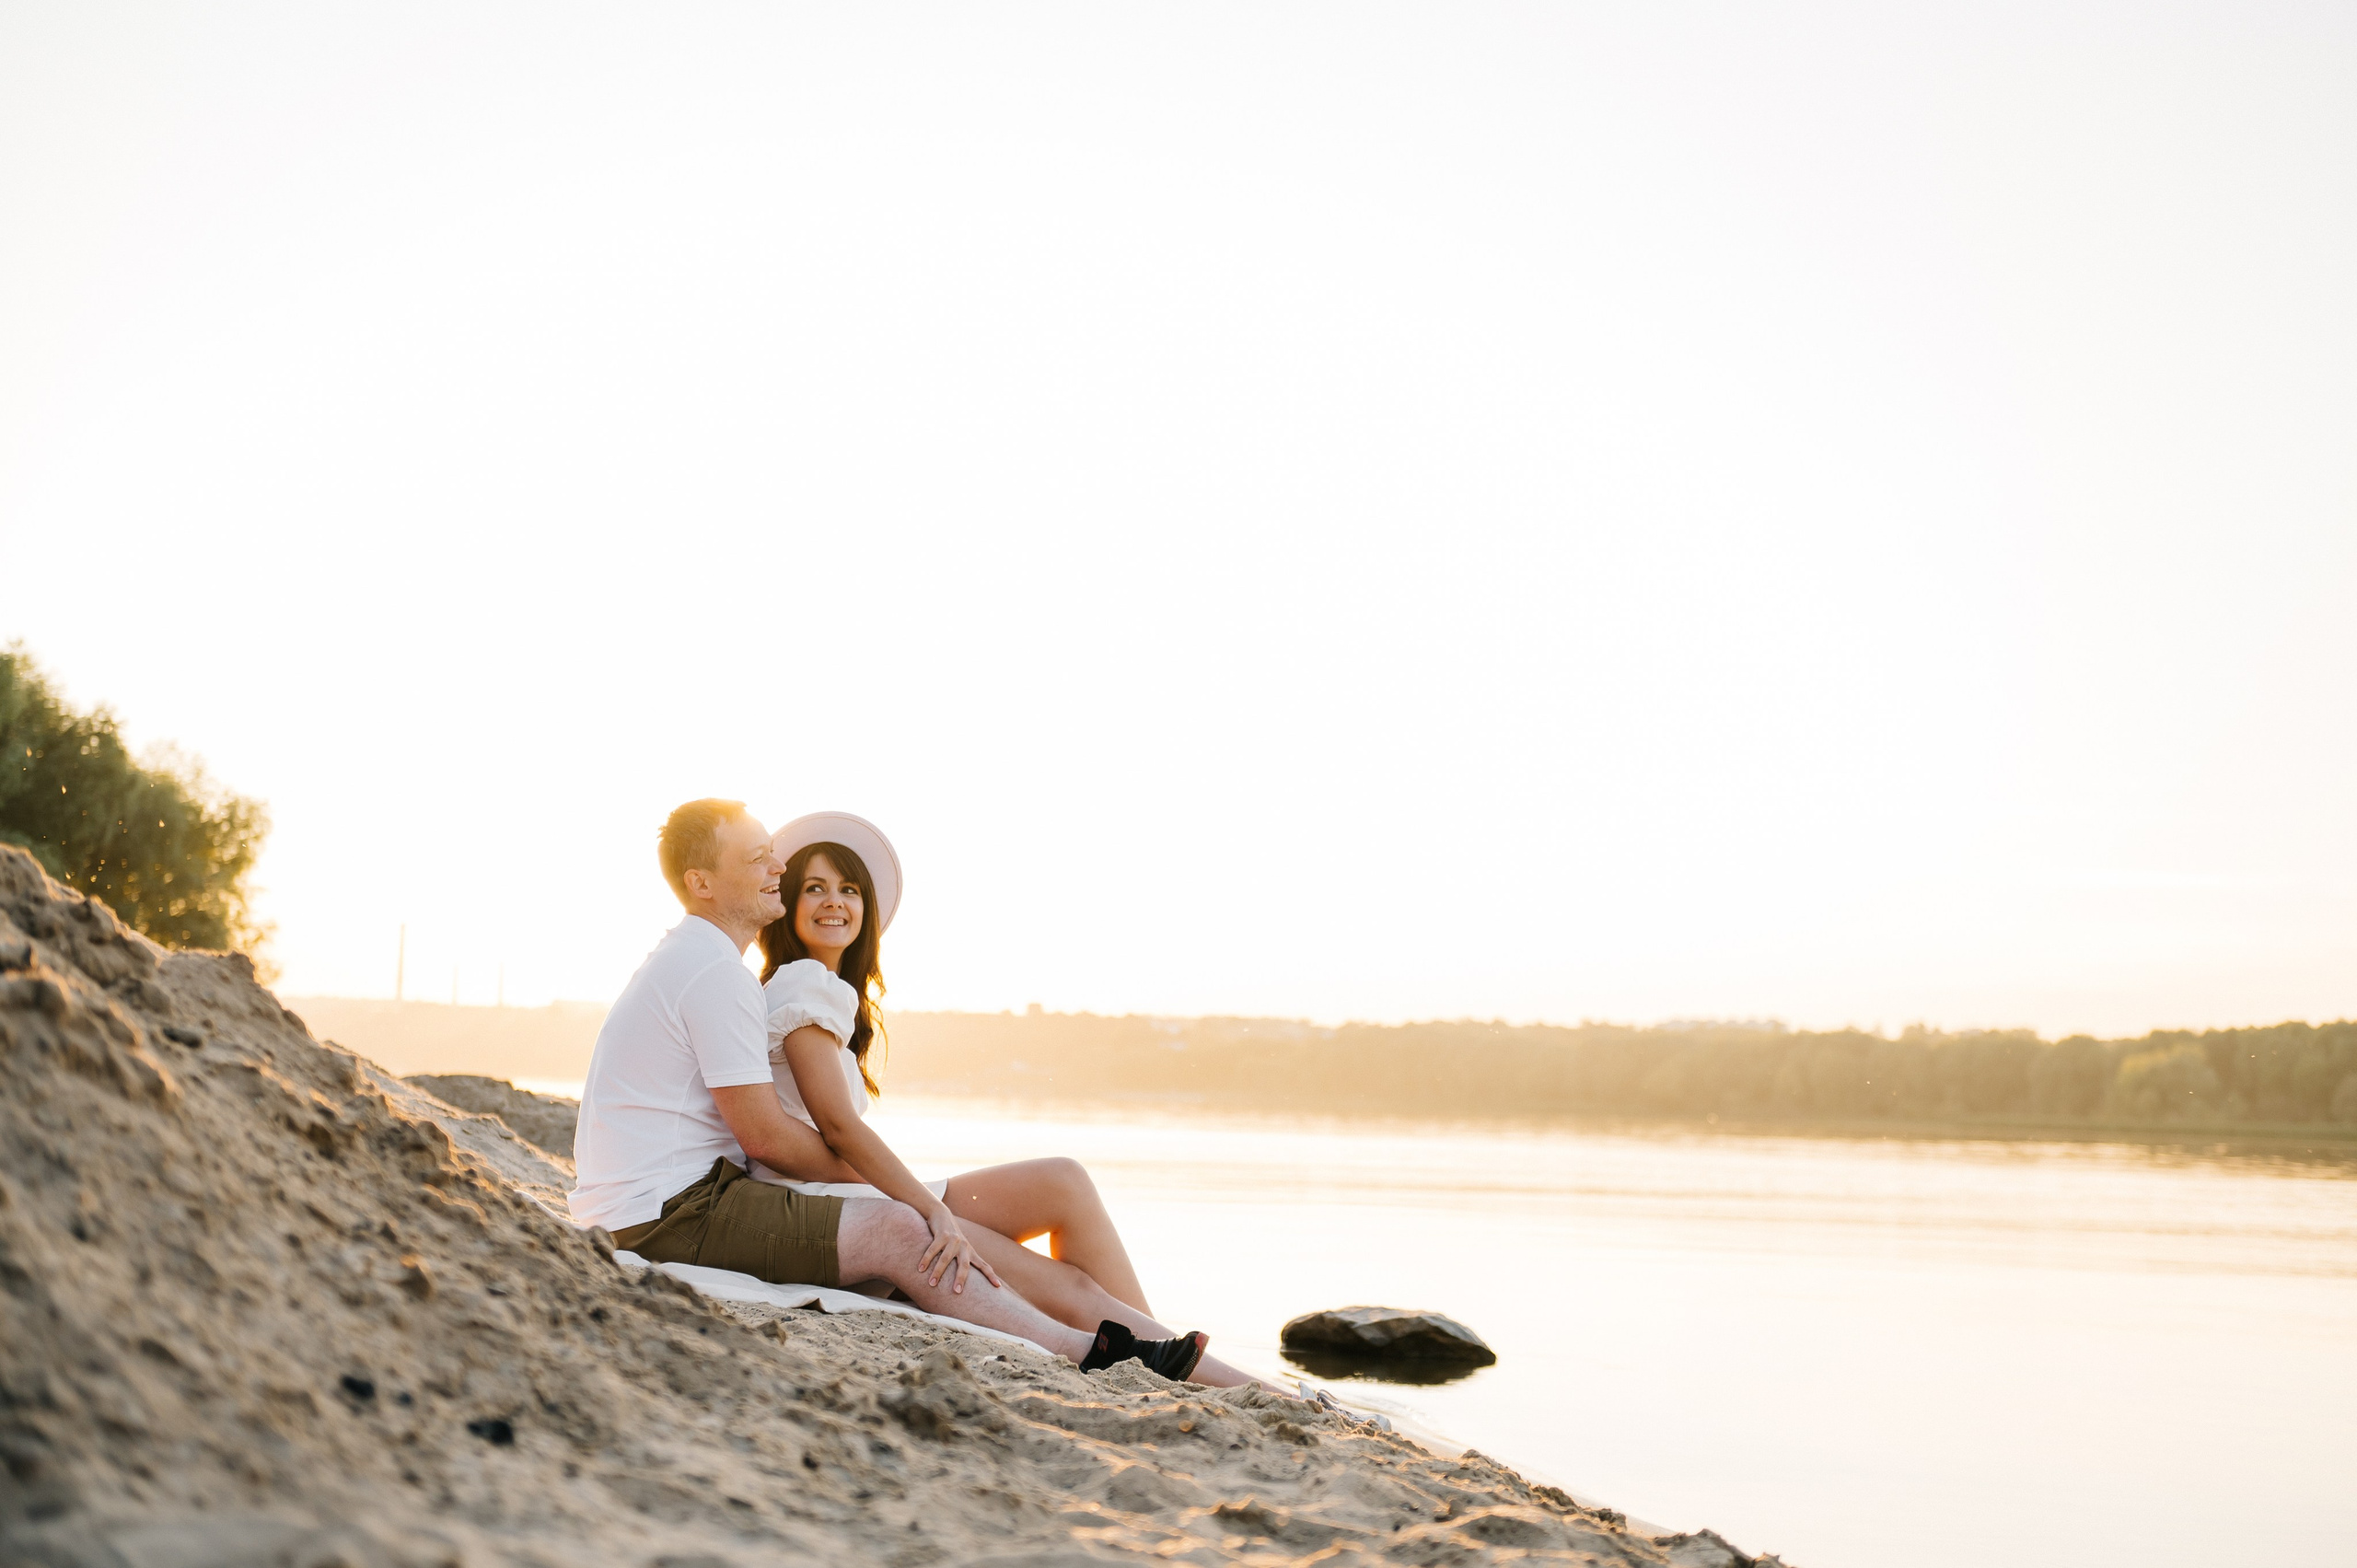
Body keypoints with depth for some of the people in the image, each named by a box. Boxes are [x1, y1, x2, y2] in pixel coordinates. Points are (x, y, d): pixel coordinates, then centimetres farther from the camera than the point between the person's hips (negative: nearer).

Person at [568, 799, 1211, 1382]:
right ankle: (1089, 1353, -15)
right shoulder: (716, 971, -15)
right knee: (898, 1231, -18)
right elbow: (766, 1136, -17)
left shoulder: (682, 958, 20)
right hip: (664, 1216, -11)